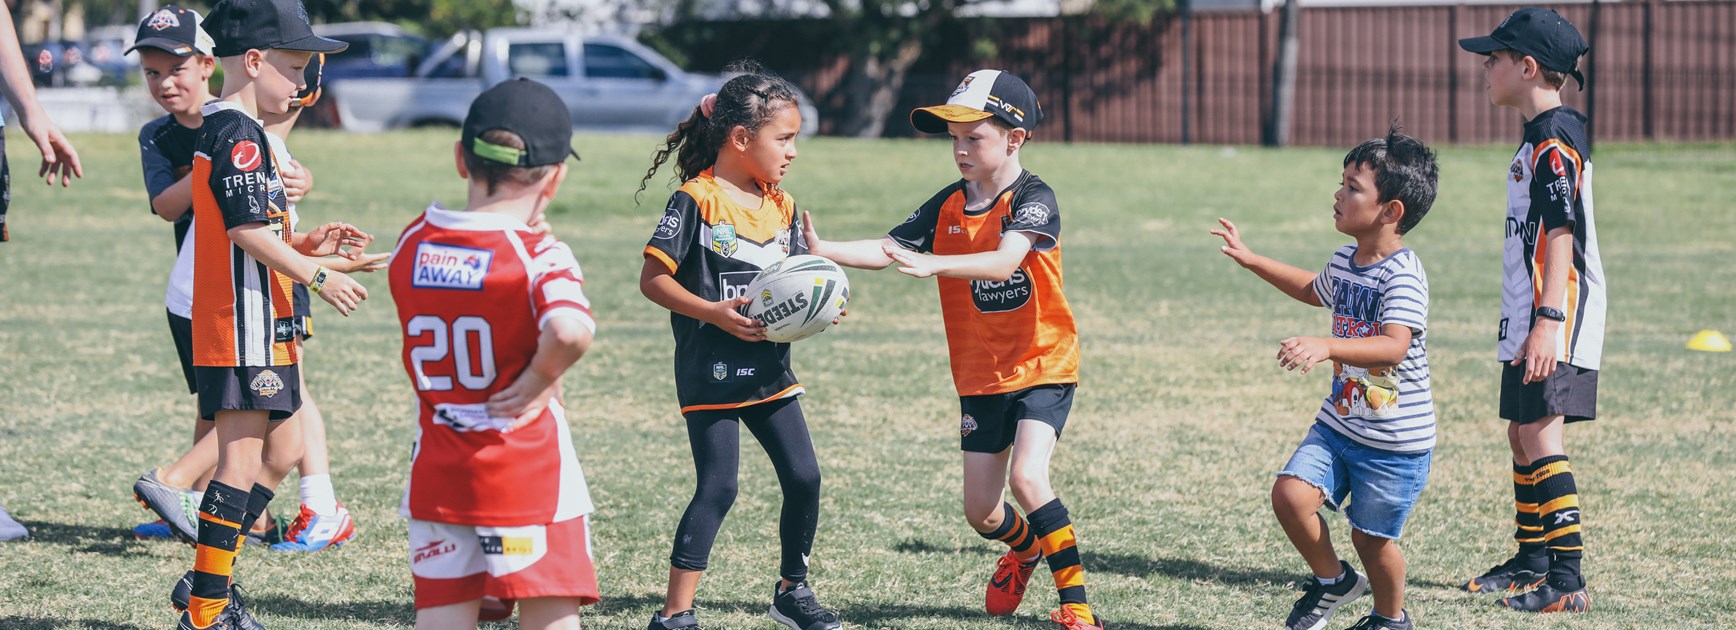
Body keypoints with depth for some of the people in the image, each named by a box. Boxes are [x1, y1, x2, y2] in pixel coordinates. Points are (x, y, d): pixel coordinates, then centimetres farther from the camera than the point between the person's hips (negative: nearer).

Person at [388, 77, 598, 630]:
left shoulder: (411, 244, 3)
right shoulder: (538, 255, -15)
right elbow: (570, 330, -33)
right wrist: (542, 378, -14)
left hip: (436, 476, 5)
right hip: (529, 477, -4)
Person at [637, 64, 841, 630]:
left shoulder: (782, 207, 9)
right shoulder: (696, 202, -12)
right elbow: (653, 278, -14)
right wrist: (712, 313, -25)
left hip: (770, 368, 7)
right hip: (711, 371, -7)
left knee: (804, 477, 7)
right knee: (718, 487, -11)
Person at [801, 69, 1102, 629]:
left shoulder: (1033, 199, -17)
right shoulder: (948, 206, 0)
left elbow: (1004, 262, -34)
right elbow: (889, 249, -4)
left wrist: (933, 264, -48)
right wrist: (824, 251, -21)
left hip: (1042, 367, -5)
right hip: (981, 377, 6)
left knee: (1027, 477, -25)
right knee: (980, 512, 8)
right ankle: (1024, 546, 44)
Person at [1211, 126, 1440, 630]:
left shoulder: (1403, 276, -22)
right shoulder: (1344, 262, 5)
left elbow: (1395, 345, -38)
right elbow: (1313, 291, 30)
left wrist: (1326, 347, -51)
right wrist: (1250, 260, 29)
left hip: (1396, 441, -7)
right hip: (1339, 423, 7)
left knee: (1372, 537, 4)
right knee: (1290, 493, -11)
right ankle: (1332, 580, 14)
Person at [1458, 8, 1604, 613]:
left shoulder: (1555, 141, -15)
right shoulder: (1537, 137, 17)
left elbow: (1562, 234, -22)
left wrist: (1549, 318, -28)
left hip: (1557, 317, -11)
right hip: (1529, 316, 11)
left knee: (1541, 437, -15)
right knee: (1522, 435, 18)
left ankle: (1567, 579, -18)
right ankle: (1533, 561, 30)